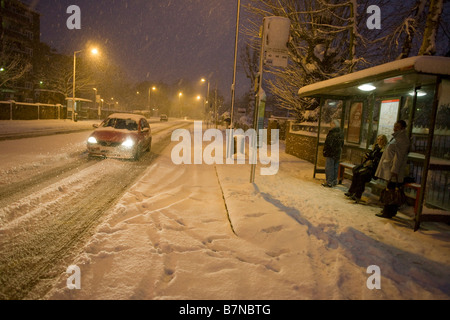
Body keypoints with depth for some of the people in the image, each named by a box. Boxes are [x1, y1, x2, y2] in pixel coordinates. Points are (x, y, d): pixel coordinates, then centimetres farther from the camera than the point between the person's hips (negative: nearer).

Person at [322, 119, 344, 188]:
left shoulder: (332, 133, -17)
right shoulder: (341, 133, 8)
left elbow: (328, 143, -19)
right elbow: (342, 144, 16)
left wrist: (324, 150, -6)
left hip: (331, 153, -8)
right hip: (338, 154, 8)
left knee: (329, 168, -1)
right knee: (335, 168, 15)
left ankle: (329, 182, 1)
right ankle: (334, 181, 23)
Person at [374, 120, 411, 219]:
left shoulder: (402, 139, -14)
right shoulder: (397, 137, 18)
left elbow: (399, 156, -20)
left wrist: (394, 170, -23)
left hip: (394, 170, -10)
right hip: (390, 169, 10)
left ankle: (387, 213, -2)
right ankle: (392, 211, 22)